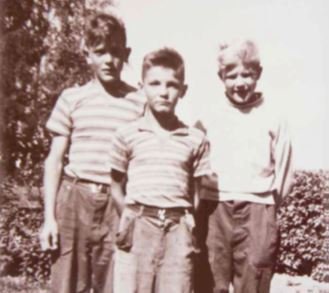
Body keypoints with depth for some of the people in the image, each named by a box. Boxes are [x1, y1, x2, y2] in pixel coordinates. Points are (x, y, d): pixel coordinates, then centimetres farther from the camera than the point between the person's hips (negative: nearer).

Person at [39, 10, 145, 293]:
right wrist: (49, 216, 0)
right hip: (74, 200, 0)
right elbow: (54, 160, 6)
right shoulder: (72, 98, 5)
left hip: (119, 205, 0)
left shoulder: (139, 103, 4)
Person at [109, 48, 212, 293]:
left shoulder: (196, 139, 6)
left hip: (178, 230, 1)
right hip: (138, 229, -1)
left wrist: (190, 226, -2)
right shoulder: (127, 135, 3)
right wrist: (131, 218, -2)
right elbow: (116, 186, 8)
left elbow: (197, 192, 8)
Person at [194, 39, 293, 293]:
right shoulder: (208, 120, 5)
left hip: (256, 212, 0)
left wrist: (265, 208, 4)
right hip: (214, 210, 1)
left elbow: (283, 172, 6)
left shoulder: (273, 121, 4)